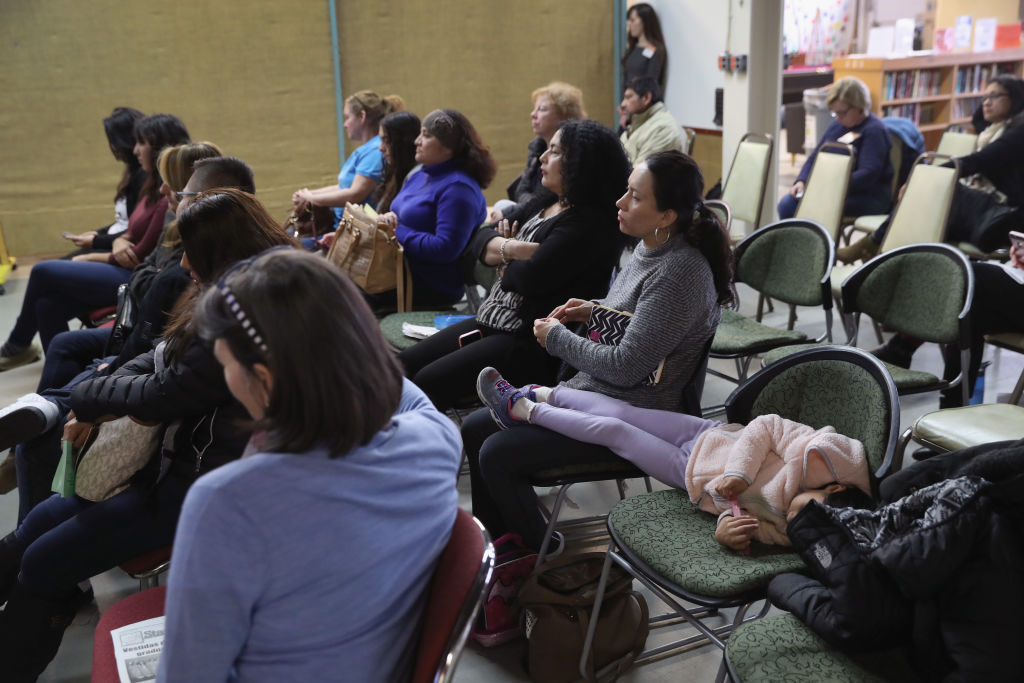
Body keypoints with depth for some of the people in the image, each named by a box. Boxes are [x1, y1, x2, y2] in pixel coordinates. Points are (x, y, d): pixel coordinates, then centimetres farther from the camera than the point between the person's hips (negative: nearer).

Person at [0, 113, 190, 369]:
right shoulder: (154, 188, 14)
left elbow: (142, 256, -15)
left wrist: (91, 258, -1)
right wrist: (119, 243, -7)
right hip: (130, 274, 9)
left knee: (42, 272, -4)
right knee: (48, 304, -6)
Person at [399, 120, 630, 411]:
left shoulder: (590, 221, -16)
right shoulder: (545, 205, 13)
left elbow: (530, 277, -23)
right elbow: (480, 239, 11)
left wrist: (504, 264, 0)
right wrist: (510, 248, -12)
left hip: (532, 344, -10)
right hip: (492, 320, 10)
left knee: (427, 382, -19)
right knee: (403, 365, 4)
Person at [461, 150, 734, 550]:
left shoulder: (680, 272, -25)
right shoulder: (650, 248, 4)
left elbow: (625, 367, -26)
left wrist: (557, 338, -13)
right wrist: (594, 310, 6)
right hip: (590, 391, 10)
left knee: (497, 455, -15)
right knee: (475, 429, 8)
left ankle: (538, 558, 10)